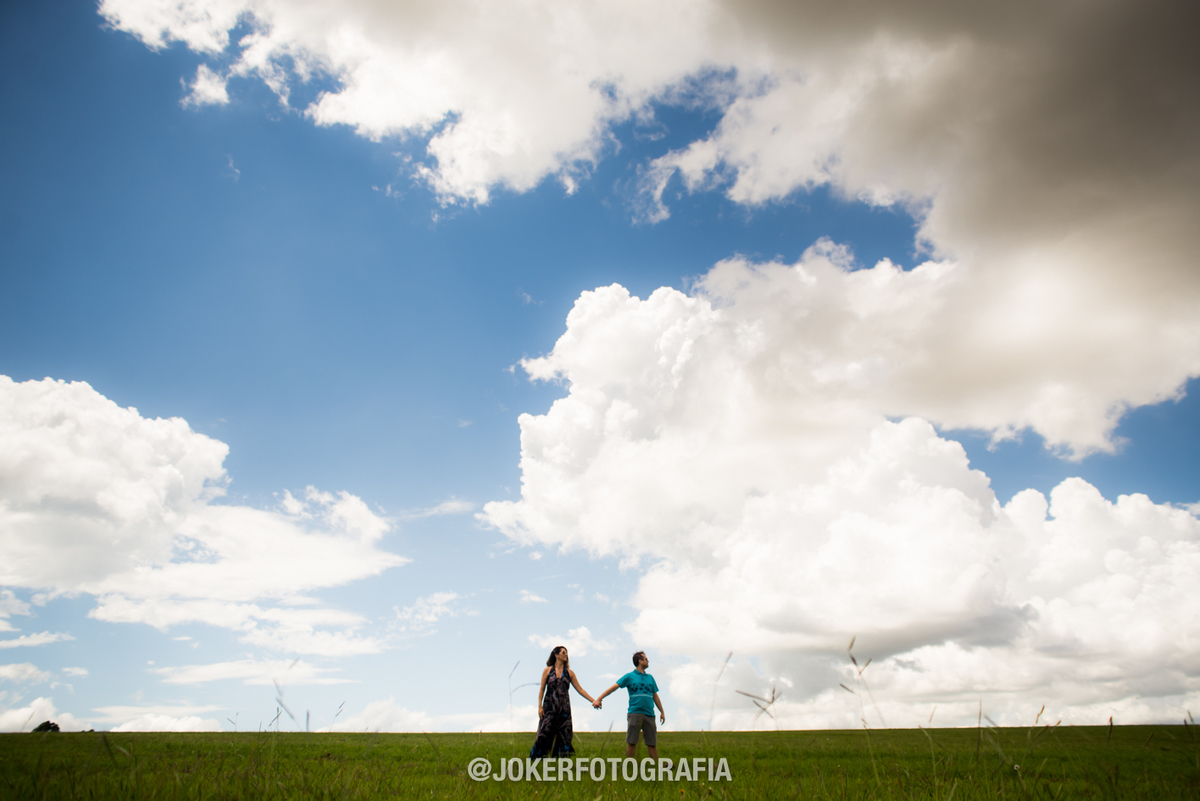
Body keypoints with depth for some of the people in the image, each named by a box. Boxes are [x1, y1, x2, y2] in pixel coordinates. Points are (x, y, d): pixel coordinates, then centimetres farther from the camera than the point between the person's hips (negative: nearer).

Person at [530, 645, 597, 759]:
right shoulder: (548, 670, 6)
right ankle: (538, 756, -1)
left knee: (564, 734, -2)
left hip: (564, 709, 2)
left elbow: (580, 689, 10)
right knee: (544, 732, -8)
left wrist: (593, 700, 4)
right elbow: (542, 689, 6)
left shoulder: (569, 673, 10)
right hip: (549, 707, -2)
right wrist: (540, 706, -3)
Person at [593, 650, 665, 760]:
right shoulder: (629, 676, 3)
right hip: (635, 713, -4)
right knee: (631, 742, -4)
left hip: (649, 714, 4)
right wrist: (598, 699, -11)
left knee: (652, 743, 3)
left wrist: (662, 712, 19)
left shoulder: (650, 678, 18)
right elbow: (613, 687, -3)